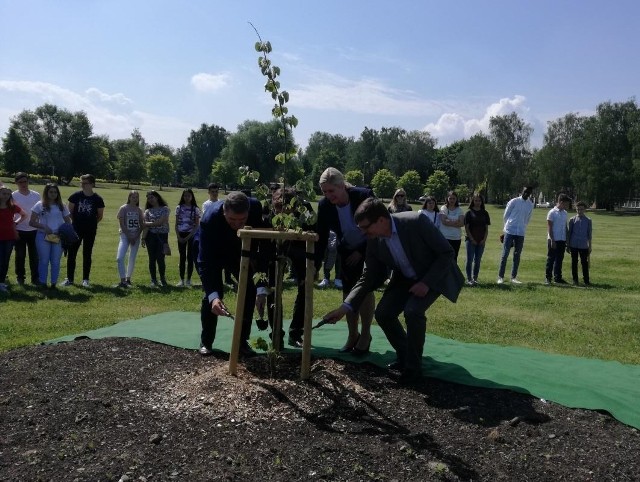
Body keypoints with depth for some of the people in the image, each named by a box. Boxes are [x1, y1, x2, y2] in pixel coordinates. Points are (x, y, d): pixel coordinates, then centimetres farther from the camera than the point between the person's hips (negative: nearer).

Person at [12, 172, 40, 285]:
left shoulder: (36, 195, 4)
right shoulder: (13, 196, -4)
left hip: (34, 230, 2)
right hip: (20, 230, -2)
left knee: (34, 255, 7)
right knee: (20, 255, 6)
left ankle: (35, 278, 16)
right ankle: (20, 277, 18)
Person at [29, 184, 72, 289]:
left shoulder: (62, 206, 10)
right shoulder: (40, 205, 2)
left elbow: (68, 222, 12)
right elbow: (32, 222, -1)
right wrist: (44, 227, -15)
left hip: (59, 237, 2)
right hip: (43, 236, -2)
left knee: (56, 261, 5)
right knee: (44, 261, 2)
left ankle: (54, 283, 13)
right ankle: (42, 283, 10)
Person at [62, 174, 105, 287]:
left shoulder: (98, 199, -5)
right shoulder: (76, 195, -3)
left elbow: (100, 216, 6)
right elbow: (70, 211, 7)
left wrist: (92, 223, 1)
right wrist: (75, 221, 3)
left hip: (90, 231, -1)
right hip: (76, 229, 1)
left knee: (87, 255, 7)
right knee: (71, 254, 2)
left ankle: (85, 279, 15)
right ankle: (69, 278, 13)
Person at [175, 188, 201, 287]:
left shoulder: (195, 209, 1)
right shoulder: (179, 208, 6)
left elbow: (197, 225, -2)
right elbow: (176, 224, 7)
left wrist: (188, 237, -10)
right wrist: (178, 236, -4)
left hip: (191, 234, -2)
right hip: (181, 234, 2)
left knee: (190, 257, 0)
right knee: (182, 257, 3)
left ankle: (188, 280, 6)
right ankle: (181, 280, 7)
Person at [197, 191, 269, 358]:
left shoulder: (257, 208, -35)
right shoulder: (209, 219, -41)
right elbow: (205, 261, -40)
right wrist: (213, 296, -52)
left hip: (242, 252, 3)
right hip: (215, 254, -2)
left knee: (249, 291, -7)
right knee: (212, 293, -13)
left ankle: (242, 342, 6)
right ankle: (206, 342, 7)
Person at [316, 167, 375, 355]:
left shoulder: (364, 196, -29)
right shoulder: (324, 205, -19)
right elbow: (321, 237, -14)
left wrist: (361, 252, -18)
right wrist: (315, 265, -22)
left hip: (371, 248, -4)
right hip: (347, 251, 4)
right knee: (348, 291, 3)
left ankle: (365, 336, 4)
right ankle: (352, 335, 17)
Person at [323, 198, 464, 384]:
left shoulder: (415, 222, -31)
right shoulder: (374, 242, -14)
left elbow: (447, 253, -21)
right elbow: (369, 278, -6)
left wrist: (426, 282, -26)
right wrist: (345, 307, -15)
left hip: (434, 275, -5)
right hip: (405, 279, 6)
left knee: (413, 311, -27)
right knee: (383, 313, -8)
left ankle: (413, 367, -7)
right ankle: (405, 356, 16)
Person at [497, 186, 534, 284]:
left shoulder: (530, 205, 9)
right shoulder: (514, 201, -4)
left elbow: (527, 219, 18)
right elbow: (505, 216, 3)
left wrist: (522, 227, 11)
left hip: (520, 233, 4)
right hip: (510, 232, -4)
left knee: (517, 255, 5)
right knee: (505, 254, -3)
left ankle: (514, 277, 12)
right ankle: (500, 276, 2)